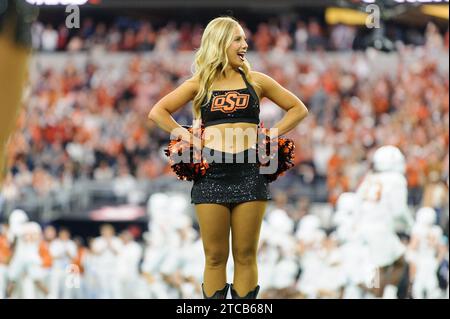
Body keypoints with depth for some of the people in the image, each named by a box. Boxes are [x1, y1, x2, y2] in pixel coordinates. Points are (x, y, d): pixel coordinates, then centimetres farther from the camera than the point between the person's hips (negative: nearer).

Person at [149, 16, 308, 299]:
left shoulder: (256, 81, 11)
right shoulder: (200, 84, 9)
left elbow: (298, 109, 17)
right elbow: (158, 112, 13)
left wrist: (274, 133, 5)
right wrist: (184, 135, 2)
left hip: (249, 172, 0)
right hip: (211, 172, 0)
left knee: (245, 255, 1)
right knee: (215, 257, 1)